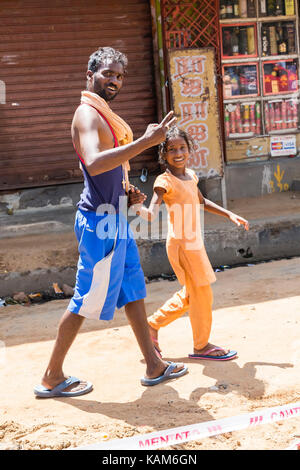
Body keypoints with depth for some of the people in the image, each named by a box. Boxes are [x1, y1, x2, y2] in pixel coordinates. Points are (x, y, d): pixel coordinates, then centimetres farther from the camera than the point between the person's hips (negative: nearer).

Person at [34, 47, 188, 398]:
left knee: (133, 290, 15)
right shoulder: (87, 113, -15)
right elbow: (93, 162, -34)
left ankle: (153, 366, 25)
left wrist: (126, 191, 10)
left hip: (114, 217, 10)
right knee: (86, 300, -2)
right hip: (100, 219, -10)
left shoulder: (104, 115, 16)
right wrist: (147, 141, -34)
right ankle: (52, 378, 10)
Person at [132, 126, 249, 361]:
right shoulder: (165, 181, -16)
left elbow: (201, 202, 25)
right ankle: (201, 345, 16)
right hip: (181, 244, -8)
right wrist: (140, 208, -50)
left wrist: (229, 214, 23)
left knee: (190, 295, 18)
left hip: (194, 242, 8)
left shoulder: (190, 175, 8)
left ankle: (152, 323, 29)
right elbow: (153, 212, -28)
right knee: (201, 294, 0)